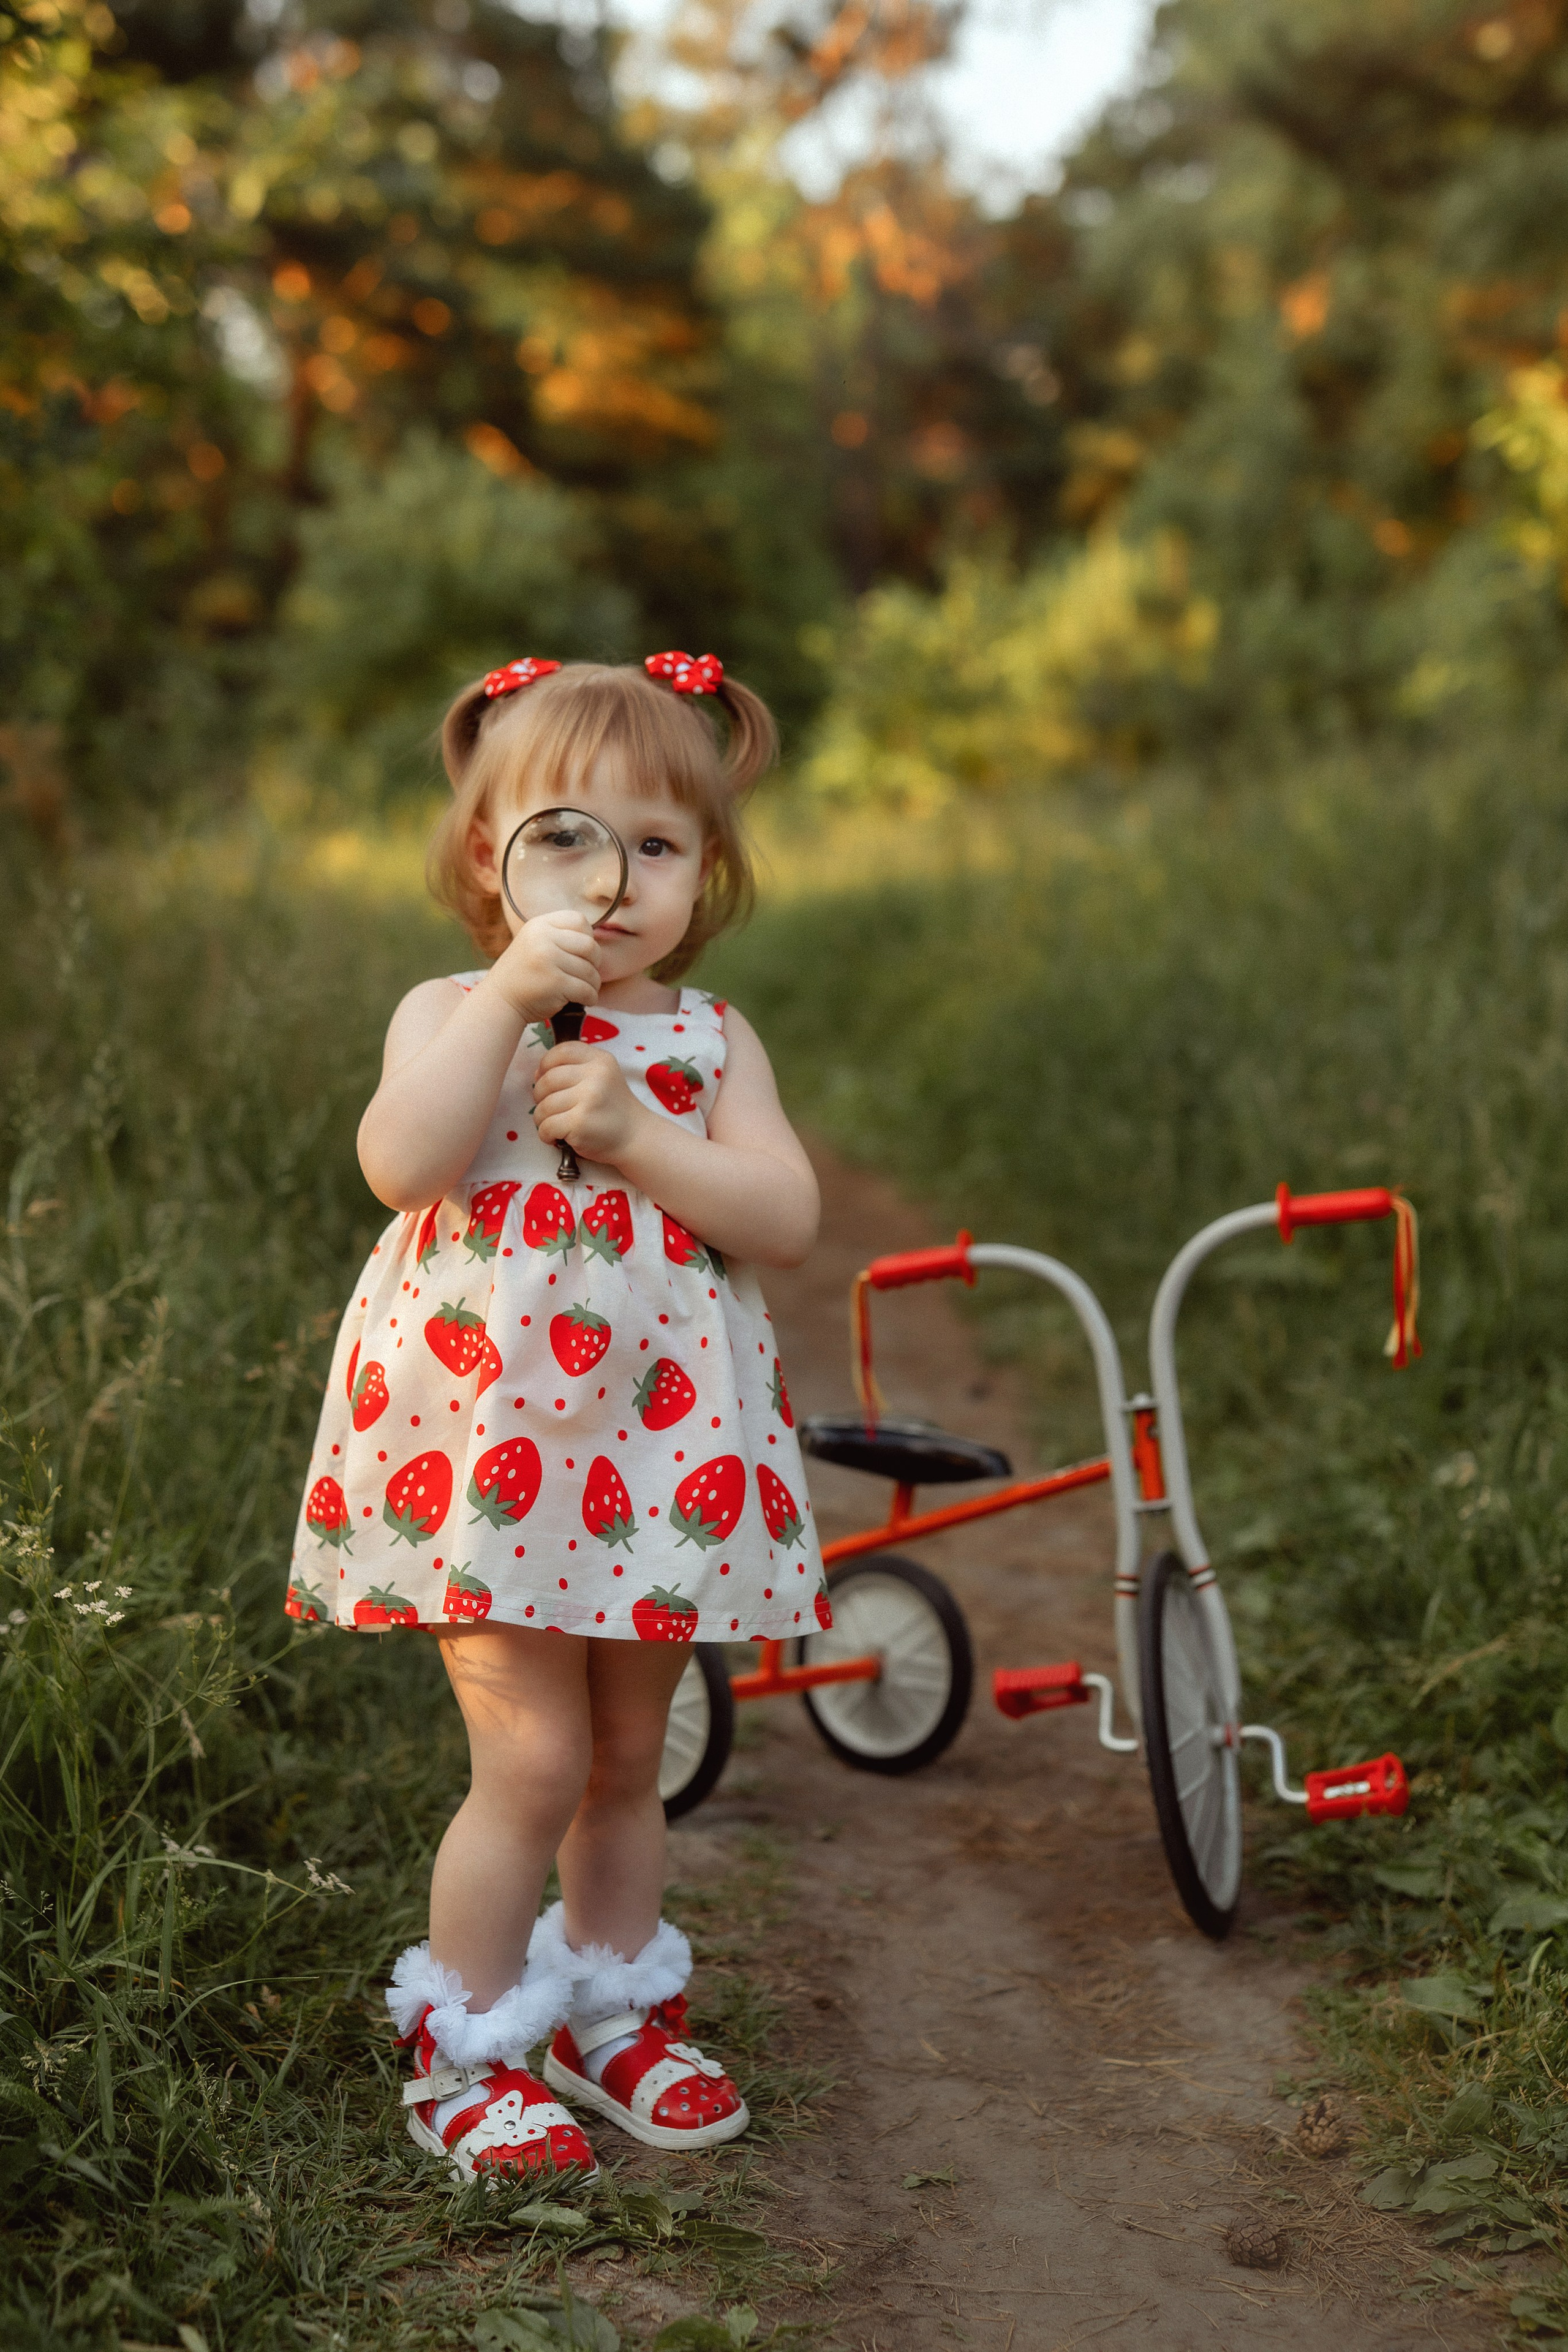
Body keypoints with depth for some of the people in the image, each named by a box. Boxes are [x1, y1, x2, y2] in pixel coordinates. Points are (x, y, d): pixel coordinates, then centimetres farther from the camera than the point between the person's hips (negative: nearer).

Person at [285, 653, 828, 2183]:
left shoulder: (709, 1040, 6)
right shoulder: (450, 1015, -2)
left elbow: (787, 1219, -6)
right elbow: (403, 1165, -22)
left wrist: (632, 1131, -17)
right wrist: (509, 998, -24)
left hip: (662, 1451, 4)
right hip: (485, 1442, -3)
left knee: (629, 1759, 15)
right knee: (534, 1758, -5)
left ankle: (609, 2010, 35)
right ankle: (462, 2052, 14)